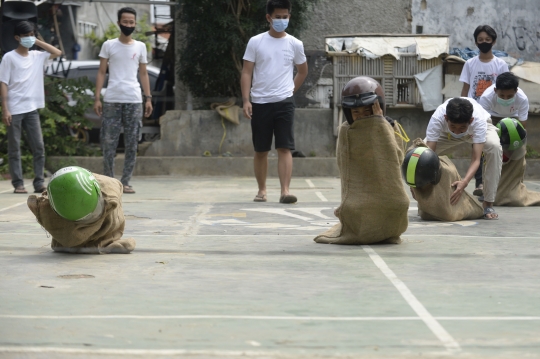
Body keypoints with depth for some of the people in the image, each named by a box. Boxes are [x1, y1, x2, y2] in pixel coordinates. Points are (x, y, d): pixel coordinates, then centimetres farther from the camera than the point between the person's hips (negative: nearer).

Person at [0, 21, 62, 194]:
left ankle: (39, 182, 3)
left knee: (39, 147, 0)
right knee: (14, 148, 1)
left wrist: (38, 42, 6)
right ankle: (18, 184, 4)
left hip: (32, 109, 4)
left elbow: (57, 53, 14)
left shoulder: (37, 56, 10)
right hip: (14, 110, -4)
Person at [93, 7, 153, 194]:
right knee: (108, 142, -1)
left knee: (131, 144, 1)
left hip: (134, 101, 2)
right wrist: (97, 98, -4)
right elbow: (101, 72, 4)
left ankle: (125, 182, 6)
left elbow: (143, 74, 13)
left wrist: (148, 98, 5)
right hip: (112, 100, -2)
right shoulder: (109, 45, 5)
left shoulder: (140, 47, 11)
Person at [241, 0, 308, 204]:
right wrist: (246, 100, -10)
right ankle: (262, 190, 21)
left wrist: (290, 90, 12)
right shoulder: (255, 42, 0)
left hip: (284, 103, 0)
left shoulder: (295, 44, 4)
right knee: (261, 150, 8)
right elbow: (247, 73, -1)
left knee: (285, 148, -9)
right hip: (260, 103, 0)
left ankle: (285, 191, -15)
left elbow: (303, 71, 20)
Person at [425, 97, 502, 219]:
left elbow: (476, 159, -46)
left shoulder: (478, 120, -43)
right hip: (446, 133, 2)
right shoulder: (437, 119, -41)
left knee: (494, 147, -35)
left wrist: (464, 182, -63)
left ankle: (488, 204, -21)